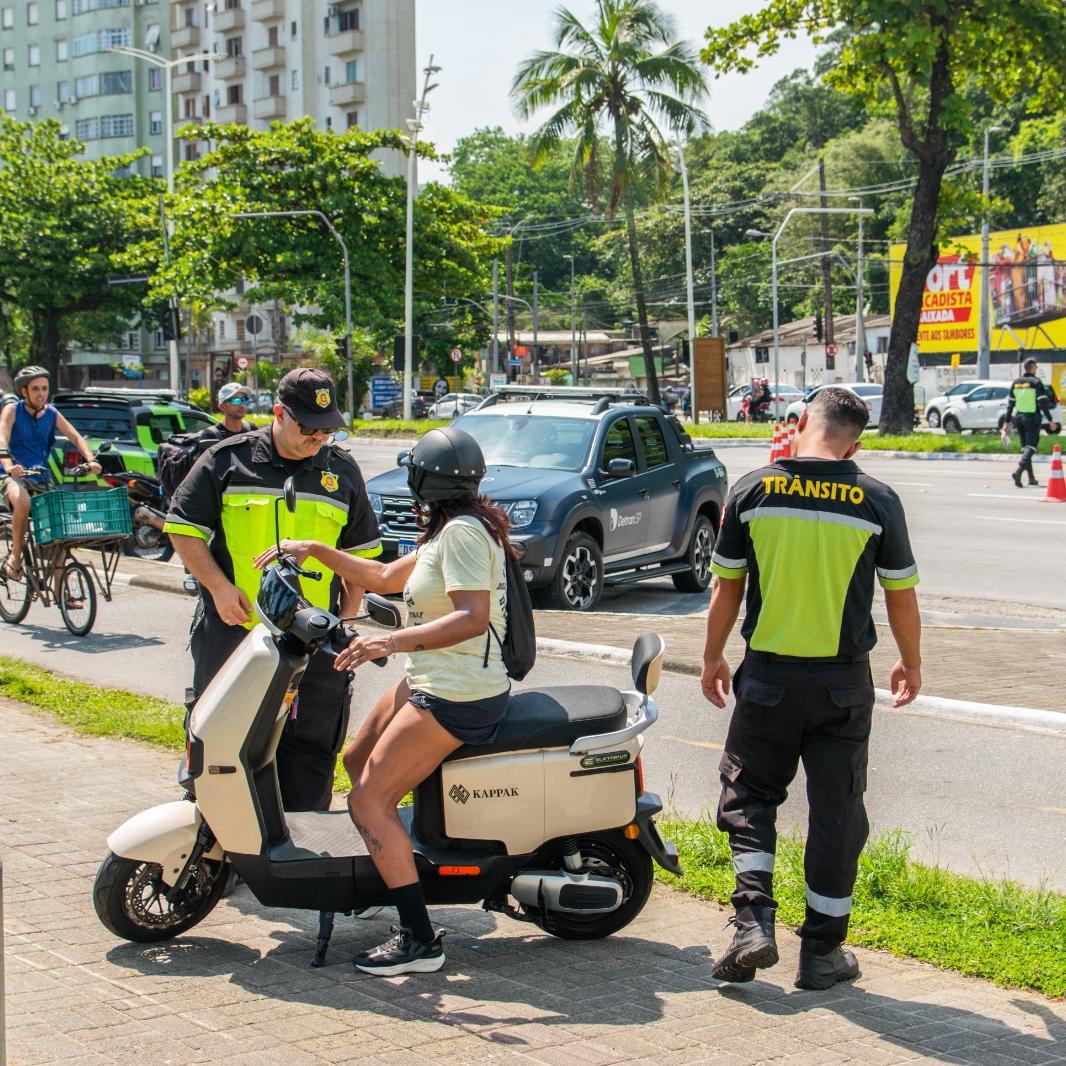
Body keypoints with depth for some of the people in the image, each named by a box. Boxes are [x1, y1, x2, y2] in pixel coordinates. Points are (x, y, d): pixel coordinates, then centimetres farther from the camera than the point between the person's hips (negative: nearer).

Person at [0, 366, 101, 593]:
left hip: (42, 478, 5)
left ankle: (59, 589, 4)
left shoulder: (51, 414, 7)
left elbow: (75, 437, 1)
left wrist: (91, 460, -19)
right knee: (23, 503, -38)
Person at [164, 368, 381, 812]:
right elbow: (183, 527, 4)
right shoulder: (228, 460, 2)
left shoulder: (342, 471, 11)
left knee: (311, 752, 3)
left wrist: (348, 616, 7)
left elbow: (361, 551, 17)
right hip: (232, 630, -2)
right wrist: (219, 586, -8)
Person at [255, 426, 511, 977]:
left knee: (368, 800, -12)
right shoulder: (450, 529, 13)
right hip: (432, 682, 11)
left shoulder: (462, 531, -18)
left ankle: (419, 939, -13)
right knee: (356, 760, 24)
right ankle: (389, 860, 38)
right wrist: (315, 550, 19)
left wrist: (392, 642, -37)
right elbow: (385, 577, 23)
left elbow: (472, 618, -30)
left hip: (456, 697, -11)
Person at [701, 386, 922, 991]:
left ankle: (754, 924, 1)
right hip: (844, 683, 0)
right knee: (836, 813, 9)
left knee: (748, 797, 15)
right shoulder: (877, 501, -7)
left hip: (768, 676, 1)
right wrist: (912, 664, 18)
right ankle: (823, 952, 15)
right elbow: (901, 595, 1)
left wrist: (714, 658, 16)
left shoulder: (753, 492, -5)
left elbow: (727, 588, 1)